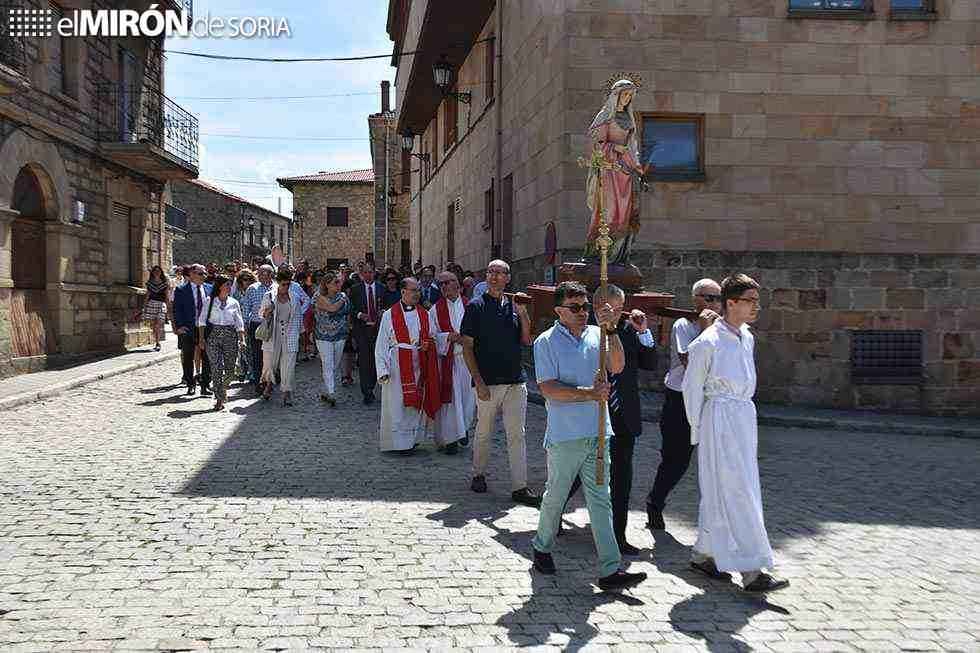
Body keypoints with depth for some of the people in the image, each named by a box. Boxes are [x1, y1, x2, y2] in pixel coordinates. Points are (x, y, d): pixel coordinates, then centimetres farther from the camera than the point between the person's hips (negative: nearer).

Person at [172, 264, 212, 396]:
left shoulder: (209, 289, 7)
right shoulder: (181, 291, -2)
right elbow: (177, 310, -4)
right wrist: (179, 326, -12)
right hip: (188, 329, -2)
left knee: (207, 358, 1)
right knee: (188, 358, 8)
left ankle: (204, 385, 9)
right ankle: (190, 385, 22)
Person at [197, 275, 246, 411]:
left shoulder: (234, 303, 9)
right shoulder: (210, 301, 4)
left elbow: (239, 323, 9)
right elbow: (202, 320, 4)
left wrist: (242, 339, 0)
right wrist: (201, 338, -4)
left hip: (230, 336, 2)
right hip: (213, 335, -2)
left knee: (230, 369, -1)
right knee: (216, 368, -7)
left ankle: (223, 388, 30)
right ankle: (219, 399, -1)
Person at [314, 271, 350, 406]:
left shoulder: (343, 296, 5)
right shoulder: (320, 298, -8)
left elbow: (347, 313, 18)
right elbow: (332, 308, -24)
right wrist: (343, 299, -10)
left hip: (339, 336, 5)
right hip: (324, 336, -5)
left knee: (334, 367, 9)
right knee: (328, 366, -10)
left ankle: (325, 392, 20)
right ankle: (331, 394, -14)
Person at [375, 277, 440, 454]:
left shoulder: (424, 315, 9)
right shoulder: (389, 315, -2)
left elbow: (430, 339, 18)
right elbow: (381, 345, -2)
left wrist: (427, 345, -5)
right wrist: (383, 369, -9)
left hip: (417, 364, 4)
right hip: (396, 365, -4)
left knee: (414, 402, 9)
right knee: (397, 404, -2)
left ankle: (412, 438, 20)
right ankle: (398, 441, 7)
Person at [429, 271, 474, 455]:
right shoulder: (436, 309, 2)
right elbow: (432, 335, -1)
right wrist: (449, 337, -17)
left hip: (466, 358, 2)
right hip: (446, 359, -2)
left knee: (468, 397, 9)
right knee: (449, 400, -2)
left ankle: (462, 428, 33)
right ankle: (451, 438, 5)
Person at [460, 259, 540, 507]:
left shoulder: (513, 305, 10)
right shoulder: (476, 306, -2)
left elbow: (526, 341, 9)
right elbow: (467, 347, -4)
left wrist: (523, 314, -5)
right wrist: (479, 382, -10)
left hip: (515, 381, 3)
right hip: (488, 382, -3)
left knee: (517, 434, 2)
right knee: (483, 433, 9)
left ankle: (520, 487, 4)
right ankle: (479, 475, 29)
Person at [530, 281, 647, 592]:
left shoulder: (596, 334, 7)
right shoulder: (546, 342, -5)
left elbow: (617, 366, -6)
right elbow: (548, 388, -13)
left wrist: (610, 329, -17)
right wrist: (588, 394, -21)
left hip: (597, 433, 4)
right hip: (564, 435, -3)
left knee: (601, 500, 4)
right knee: (556, 496, 12)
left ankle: (610, 570, 5)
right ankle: (542, 547, 35)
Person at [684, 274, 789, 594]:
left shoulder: (747, 338, 11)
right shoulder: (707, 343, -12)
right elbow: (692, 387, -6)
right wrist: (698, 431, -2)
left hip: (745, 417, 8)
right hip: (720, 420, -8)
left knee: (721, 492, 13)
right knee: (736, 493, -8)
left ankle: (703, 554, 26)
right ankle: (751, 570, -5)